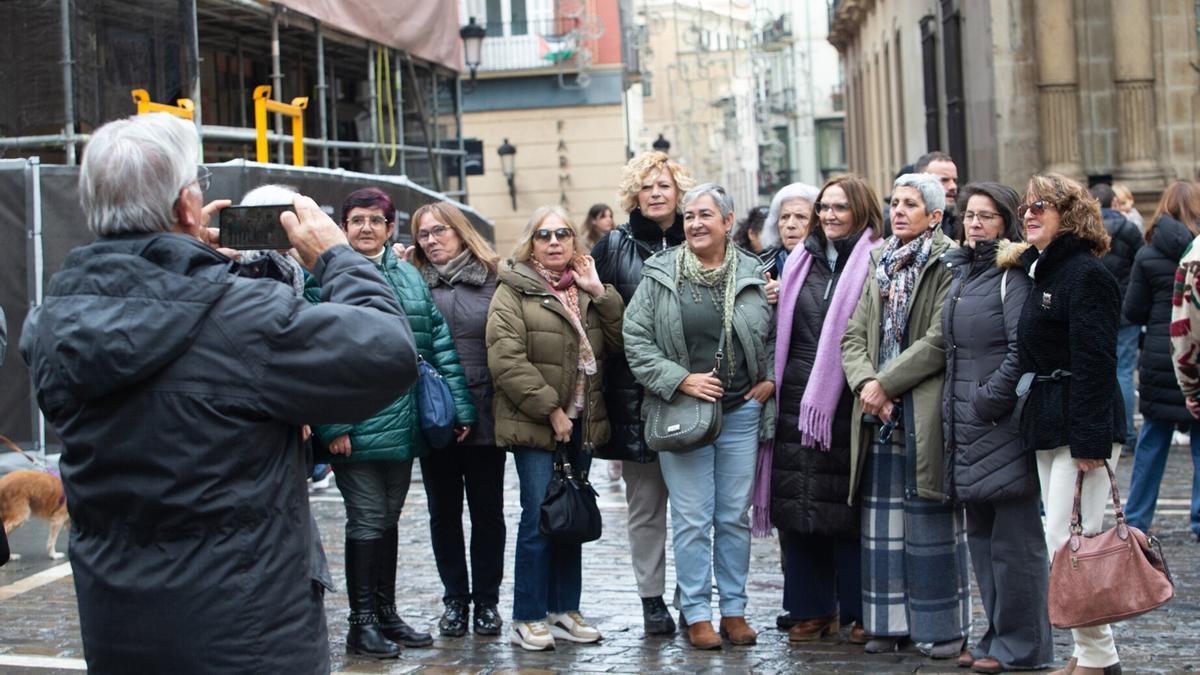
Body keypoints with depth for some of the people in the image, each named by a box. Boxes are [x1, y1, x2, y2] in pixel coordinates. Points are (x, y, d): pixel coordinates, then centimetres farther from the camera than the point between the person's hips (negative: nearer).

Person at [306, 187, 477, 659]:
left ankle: (386, 613, 25)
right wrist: (332, 424, -18)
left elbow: (439, 343, 11)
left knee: (388, 518, 15)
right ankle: (362, 623, 9)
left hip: (403, 424, 6)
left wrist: (460, 407, 6)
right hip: (356, 427, -6)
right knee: (367, 520, -2)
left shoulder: (410, 278, 13)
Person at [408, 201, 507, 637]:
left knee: (488, 510, 7)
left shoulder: (493, 280, 2)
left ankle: (486, 600, 18)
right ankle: (455, 599, 21)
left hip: (485, 416, -1)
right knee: (444, 511, 10)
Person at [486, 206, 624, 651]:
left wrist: (600, 292, -6)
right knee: (539, 518, -7)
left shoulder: (587, 290, 14)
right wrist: (551, 409, -16)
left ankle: (565, 609, 20)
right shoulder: (514, 291, -4)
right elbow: (506, 360, -14)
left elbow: (620, 343, 4)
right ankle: (528, 618, 2)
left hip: (582, 424, 6)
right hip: (535, 425, -6)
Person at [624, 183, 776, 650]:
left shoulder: (753, 275, 2)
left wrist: (771, 379, 1)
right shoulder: (660, 276, -3)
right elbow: (635, 338, -4)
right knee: (692, 518, 0)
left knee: (736, 515, 8)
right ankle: (696, 614, 8)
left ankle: (734, 610, 18)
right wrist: (680, 379, -11)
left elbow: (778, 333, 12)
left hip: (741, 411, 2)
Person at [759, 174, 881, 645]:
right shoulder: (801, 261, 15)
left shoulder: (875, 263, -2)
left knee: (848, 504, -1)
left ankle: (859, 611, 10)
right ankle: (811, 609, 14)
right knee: (797, 503, 5)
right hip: (797, 397, 5)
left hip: (847, 399, -5)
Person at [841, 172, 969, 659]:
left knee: (931, 522, -1)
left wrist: (886, 383, -13)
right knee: (883, 522, 8)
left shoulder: (949, 266, -6)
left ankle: (942, 626, 9)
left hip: (926, 411, -6)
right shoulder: (880, 267, 16)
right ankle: (888, 622, 16)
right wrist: (865, 382, -8)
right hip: (880, 414, 6)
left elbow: (939, 341, -15)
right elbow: (854, 336, 10)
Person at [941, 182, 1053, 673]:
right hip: (967, 428, 9)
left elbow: (1022, 352, -17)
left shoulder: (1013, 275, -9)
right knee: (981, 536, 13)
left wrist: (986, 401, -16)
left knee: (1013, 539, -3)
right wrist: (956, 407, 14)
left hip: (1004, 426, -9)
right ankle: (998, 636, 22)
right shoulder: (960, 272, 17)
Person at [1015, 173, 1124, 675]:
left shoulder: (1086, 275, -13)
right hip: (1049, 427, 10)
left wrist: (1090, 440, -22)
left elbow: (1095, 364, -19)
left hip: (1083, 426, -10)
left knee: (1067, 541, -11)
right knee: (1062, 543, 11)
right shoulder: (1041, 271, 16)